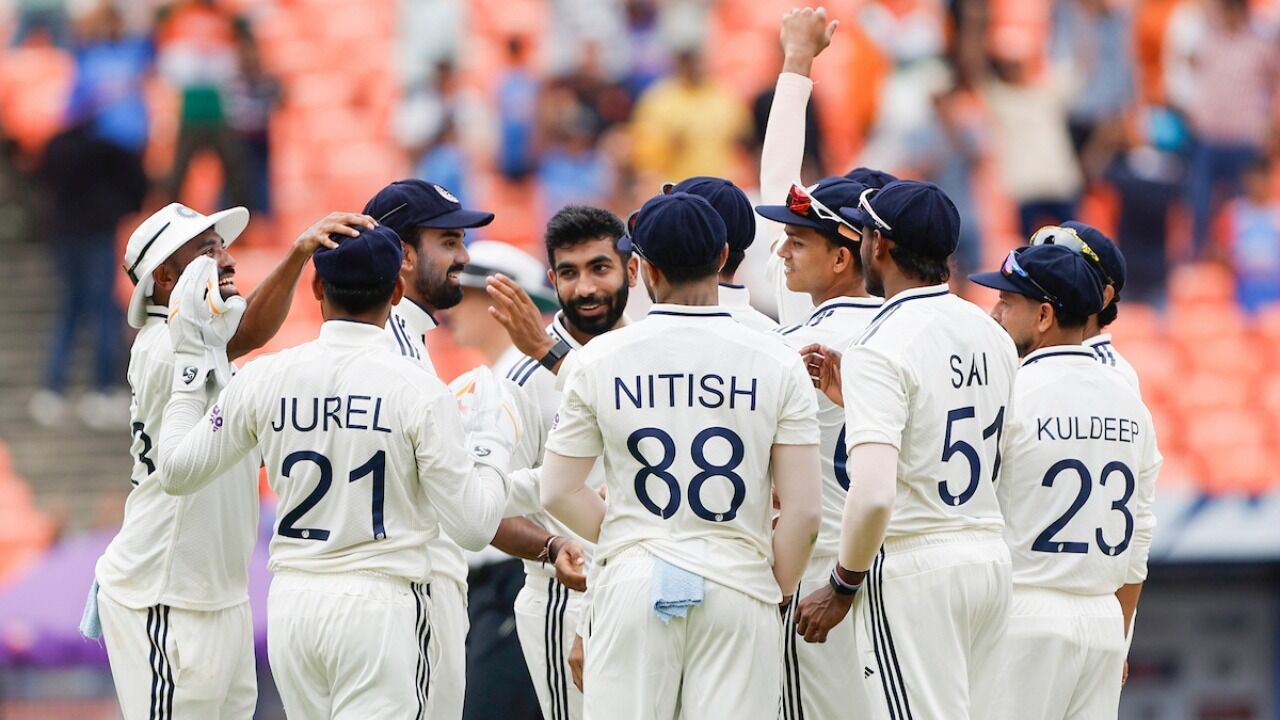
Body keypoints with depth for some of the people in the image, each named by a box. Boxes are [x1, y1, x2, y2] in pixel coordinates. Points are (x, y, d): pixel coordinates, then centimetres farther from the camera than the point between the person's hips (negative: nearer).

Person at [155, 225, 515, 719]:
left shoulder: (264, 378, 0)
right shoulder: (417, 389, -9)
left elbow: (177, 471, 13)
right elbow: (473, 527, -6)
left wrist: (190, 362, 21)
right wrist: (492, 446, 11)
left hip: (291, 603, 4)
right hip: (380, 604, -4)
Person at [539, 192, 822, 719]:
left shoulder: (599, 359, 0)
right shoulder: (776, 364, -1)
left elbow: (559, 493, 4)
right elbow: (803, 511, -4)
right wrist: (776, 596, 9)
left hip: (633, 583, 0)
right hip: (739, 585, 0)